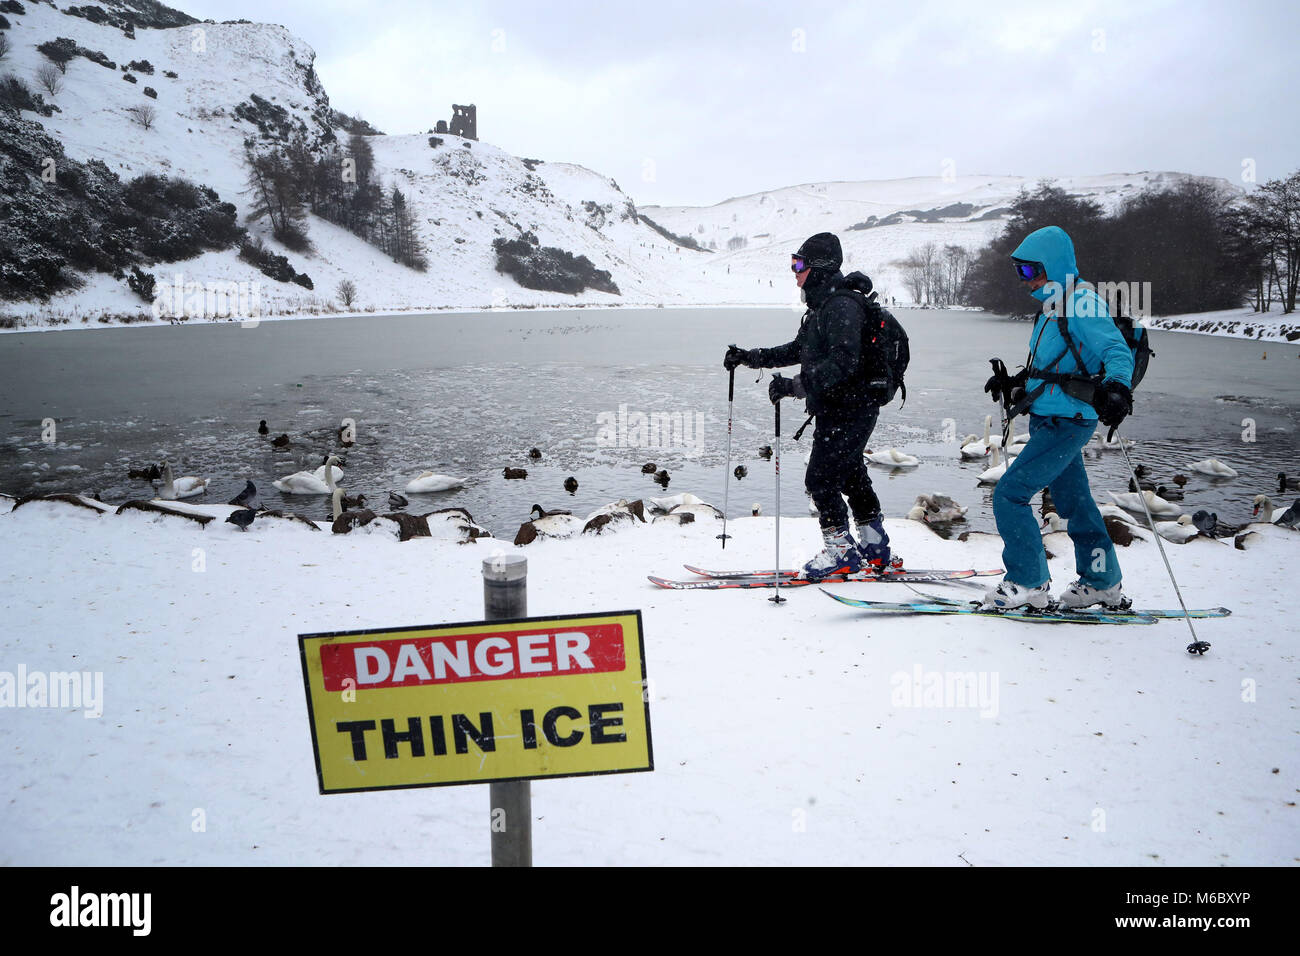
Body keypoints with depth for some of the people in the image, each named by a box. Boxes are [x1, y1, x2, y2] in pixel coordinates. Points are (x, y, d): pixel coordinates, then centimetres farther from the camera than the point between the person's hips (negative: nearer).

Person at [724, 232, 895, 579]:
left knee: (820, 478, -9)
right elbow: (798, 350, 24)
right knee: (851, 475, 18)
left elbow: (843, 362, -31)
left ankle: (842, 550, 1)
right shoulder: (822, 306, 15)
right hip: (835, 410, 11)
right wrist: (749, 357, 17)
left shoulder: (841, 306, -20)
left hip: (849, 410, -11)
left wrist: (795, 386, -37)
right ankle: (874, 549, 29)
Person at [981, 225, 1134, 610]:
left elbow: (1116, 351, -24)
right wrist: (1012, 382, 29)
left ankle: (1028, 583, -1)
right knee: (1074, 502, 17)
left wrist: (1117, 387, -41)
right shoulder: (1054, 306, 14)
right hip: (1050, 421, 10)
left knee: (1009, 495, -10)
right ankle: (1102, 584, 29)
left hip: (1066, 425, -10)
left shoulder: (1082, 303, -15)